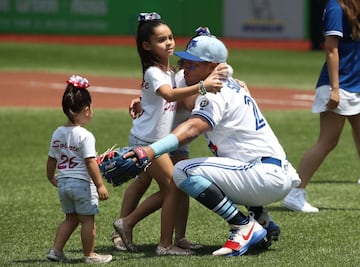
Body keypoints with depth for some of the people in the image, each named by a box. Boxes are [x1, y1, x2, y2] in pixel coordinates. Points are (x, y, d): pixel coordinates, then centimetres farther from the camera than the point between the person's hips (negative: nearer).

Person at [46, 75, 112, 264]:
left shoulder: (58, 133, 4)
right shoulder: (85, 136, -17)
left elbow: (51, 160, 12)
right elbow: (90, 163, -20)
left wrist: (51, 178, 28)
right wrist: (100, 185, -15)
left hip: (63, 183, 7)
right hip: (82, 183, -7)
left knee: (70, 218, 20)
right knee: (87, 220, 4)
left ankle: (56, 250, 16)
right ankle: (89, 255, 11)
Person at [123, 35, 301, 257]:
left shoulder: (216, 94, -12)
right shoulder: (230, 85, 17)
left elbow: (192, 128, -31)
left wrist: (152, 150, -46)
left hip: (268, 176, -11)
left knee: (184, 171, -19)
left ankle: (244, 227, -16)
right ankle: (262, 221, 23)